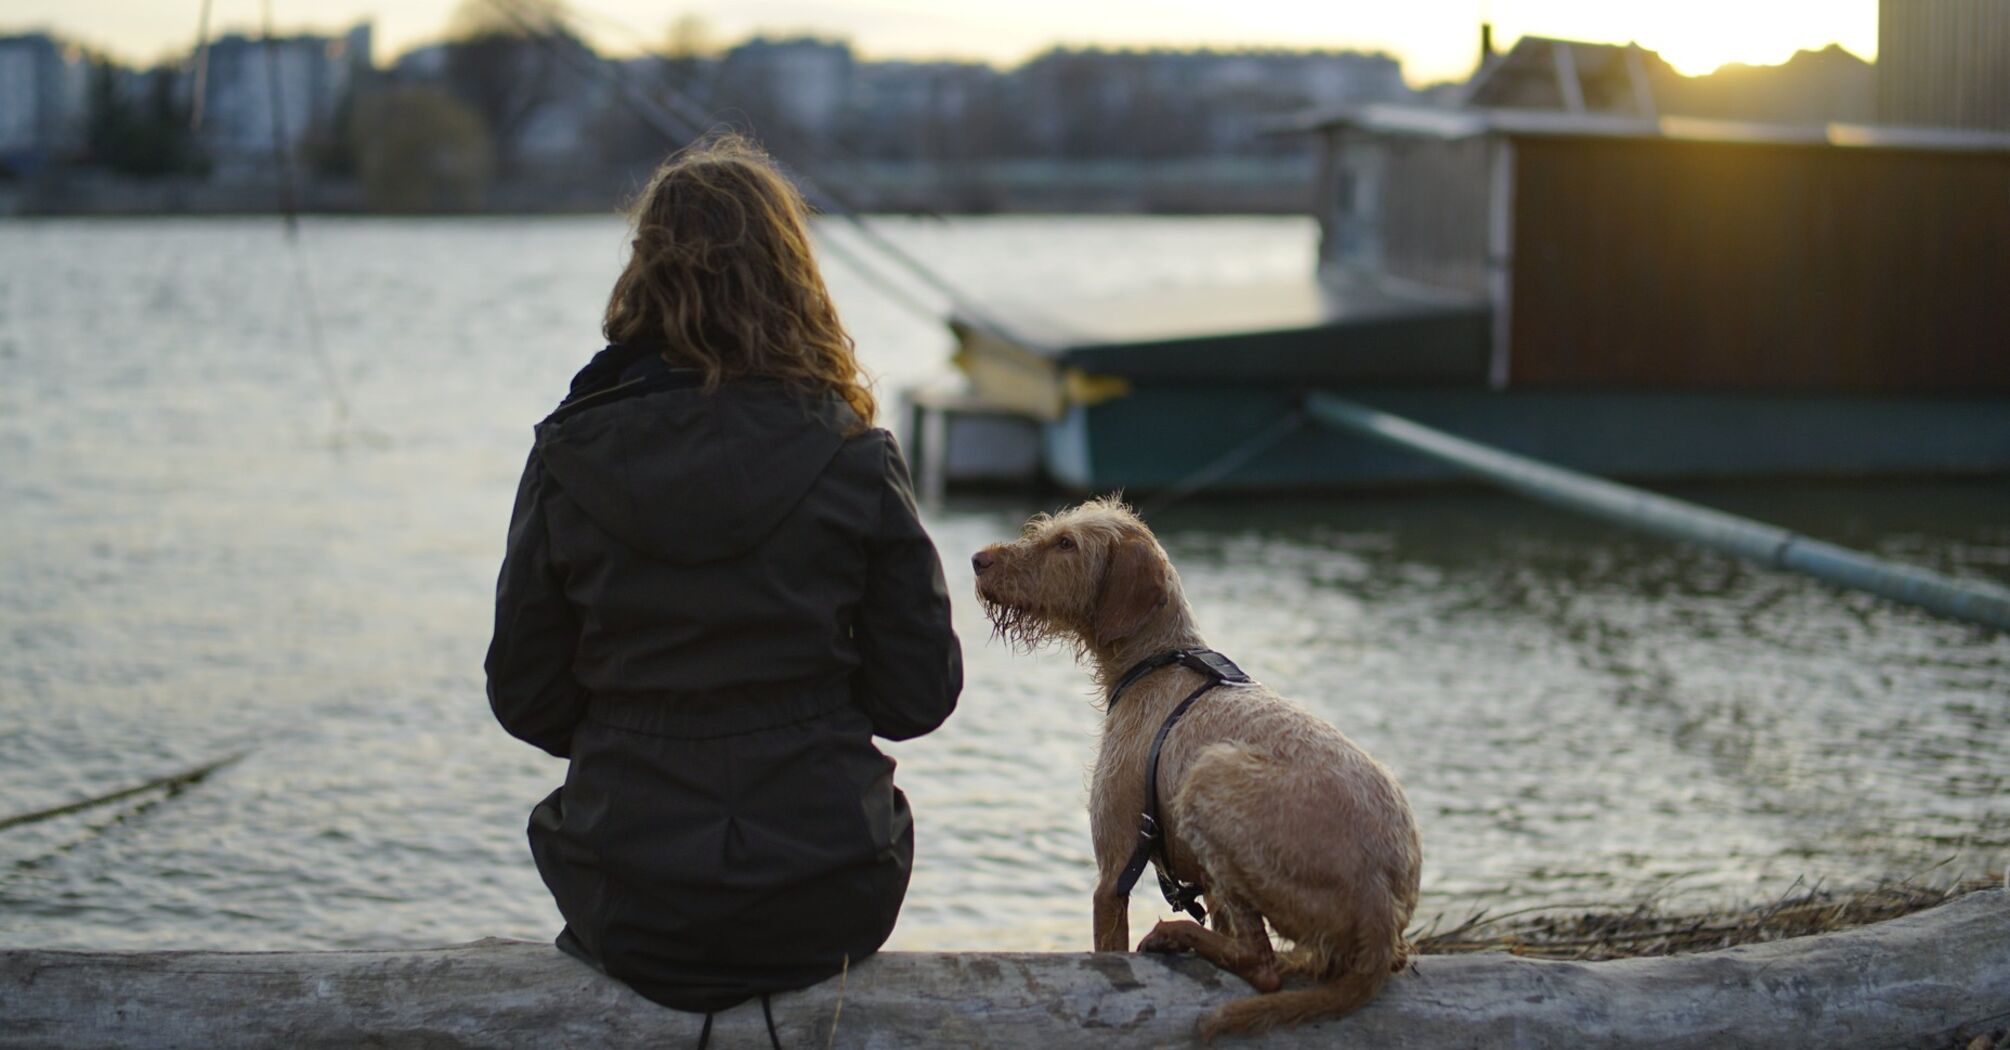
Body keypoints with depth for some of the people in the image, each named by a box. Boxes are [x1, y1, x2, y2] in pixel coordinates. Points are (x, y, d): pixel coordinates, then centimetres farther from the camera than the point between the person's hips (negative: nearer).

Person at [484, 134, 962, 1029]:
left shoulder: (570, 458, -8)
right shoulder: (852, 460, -10)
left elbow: (526, 699, 0)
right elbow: (922, 693, -4)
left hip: (630, 913, 1)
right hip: (823, 909, -1)